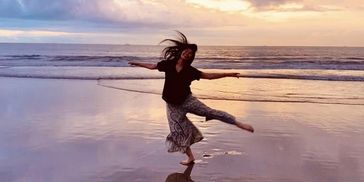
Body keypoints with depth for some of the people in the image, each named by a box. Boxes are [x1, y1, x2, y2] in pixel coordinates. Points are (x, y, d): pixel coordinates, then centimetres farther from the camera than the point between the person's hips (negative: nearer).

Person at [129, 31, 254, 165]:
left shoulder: (190, 70, -8)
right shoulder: (168, 64, -4)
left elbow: (209, 76, -10)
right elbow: (153, 66, 13)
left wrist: (227, 74, -17)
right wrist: (137, 64, 22)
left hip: (187, 100, -2)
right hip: (173, 105, 2)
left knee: (209, 112, -19)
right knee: (179, 131, 2)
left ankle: (238, 123, -16)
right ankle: (190, 157, 16)